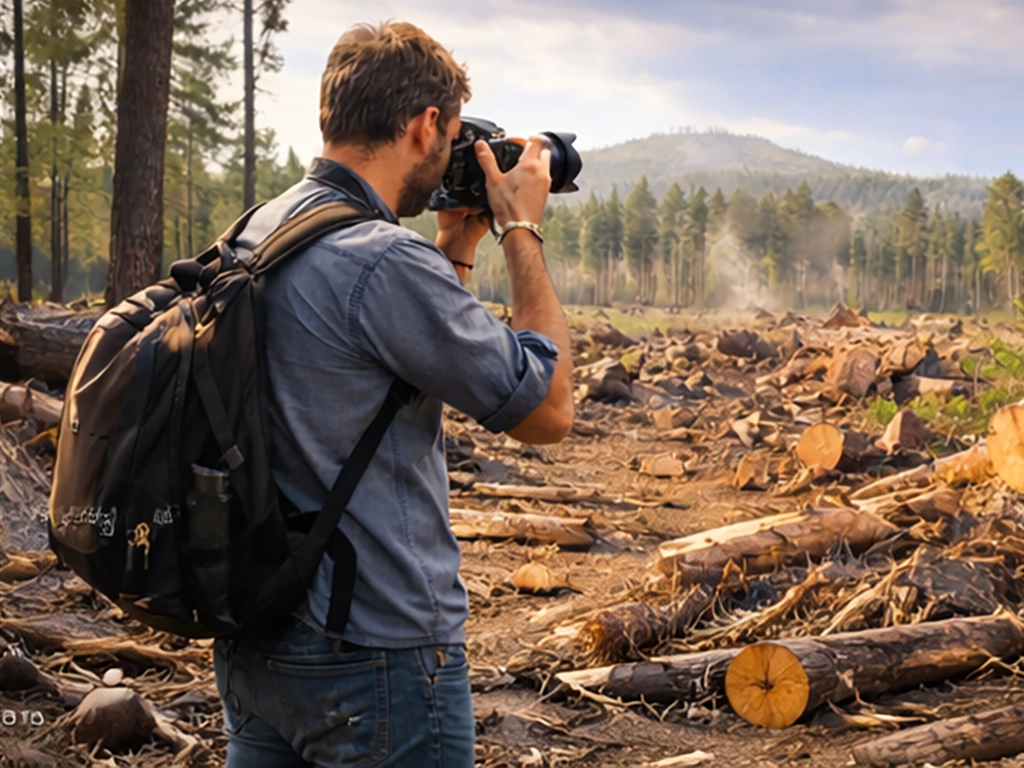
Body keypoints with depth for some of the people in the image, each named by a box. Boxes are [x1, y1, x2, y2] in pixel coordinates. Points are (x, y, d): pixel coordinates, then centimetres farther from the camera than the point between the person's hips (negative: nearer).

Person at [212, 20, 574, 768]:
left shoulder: (255, 236, 6)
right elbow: (548, 409, -13)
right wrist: (524, 230, -5)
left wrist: (456, 250, 14)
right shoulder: (385, 262, -22)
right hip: (380, 655, -9)